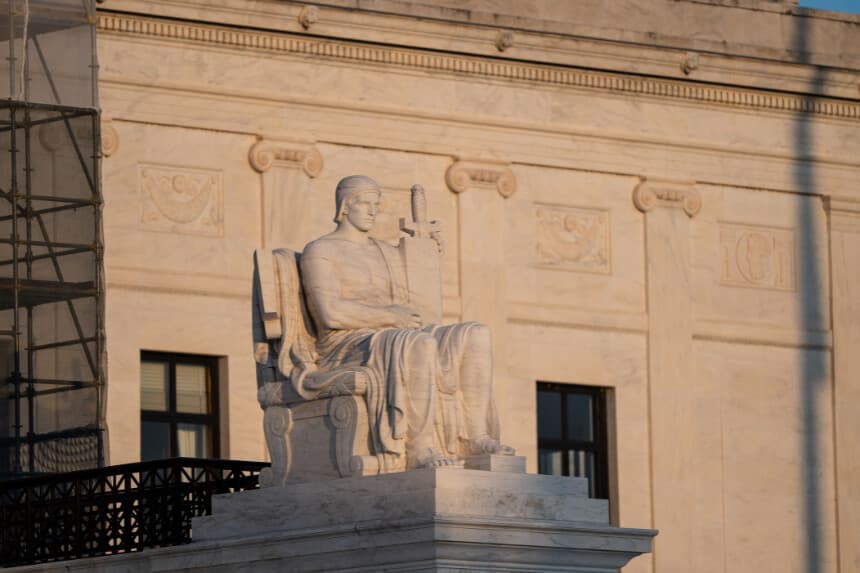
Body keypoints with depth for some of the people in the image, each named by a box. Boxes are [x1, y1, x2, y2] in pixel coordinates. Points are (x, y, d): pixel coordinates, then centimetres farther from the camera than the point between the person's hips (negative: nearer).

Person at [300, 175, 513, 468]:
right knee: (421, 344, -39)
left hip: (392, 340, 8)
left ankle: (475, 436, -28)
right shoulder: (320, 252, 2)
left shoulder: (389, 254, 26)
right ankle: (419, 449, -42)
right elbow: (330, 313, -13)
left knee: (476, 335, -15)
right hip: (348, 349, -8)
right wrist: (388, 316, -13)